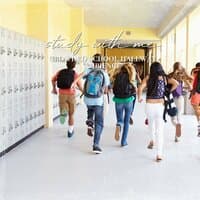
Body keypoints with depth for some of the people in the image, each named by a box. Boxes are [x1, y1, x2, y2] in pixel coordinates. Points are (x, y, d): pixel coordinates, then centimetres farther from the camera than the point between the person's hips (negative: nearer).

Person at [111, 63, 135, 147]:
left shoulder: (116, 76, 4)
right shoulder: (130, 77, -2)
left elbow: (114, 90, 3)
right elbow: (134, 91, -5)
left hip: (118, 100, 1)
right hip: (128, 100, -1)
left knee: (120, 120, 12)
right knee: (126, 121, 12)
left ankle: (118, 125, -24)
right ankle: (123, 141, 11)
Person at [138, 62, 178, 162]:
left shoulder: (148, 77, -1)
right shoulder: (164, 78, 2)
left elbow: (140, 88, -14)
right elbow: (176, 83, -7)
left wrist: (139, 98, 2)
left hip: (149, 105, 0)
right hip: (160, 105, 0)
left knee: (151, 122, 31)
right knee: (159, 129, 2)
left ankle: (152, 140, 25)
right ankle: (159, 154, 0)